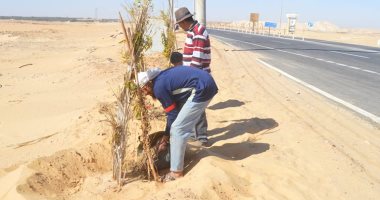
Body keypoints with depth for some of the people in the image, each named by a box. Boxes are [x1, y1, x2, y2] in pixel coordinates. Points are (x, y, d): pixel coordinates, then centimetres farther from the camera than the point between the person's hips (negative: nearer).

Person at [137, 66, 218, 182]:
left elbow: (173, 113, -4)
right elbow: (175, 109, 23)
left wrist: (167, 135, 12)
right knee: (186, 126, 23)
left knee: (177, 129, -5)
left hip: (202, 89, -10)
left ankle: (176, 172, 2)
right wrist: (167, 134, 28)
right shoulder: (162, 78, 16)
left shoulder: (159, 87, -11)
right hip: (207, 84, 10)